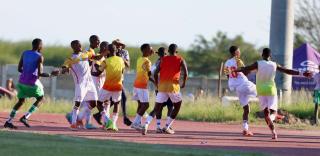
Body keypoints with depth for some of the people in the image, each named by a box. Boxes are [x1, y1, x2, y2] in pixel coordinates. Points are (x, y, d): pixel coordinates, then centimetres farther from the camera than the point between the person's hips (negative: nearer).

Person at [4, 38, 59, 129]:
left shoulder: (24, 53, 8)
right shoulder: (39, 57, -9)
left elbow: (19, 69, 10)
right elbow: (40, 73, -15)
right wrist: (51, 74, -1)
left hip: (22, 81, 6)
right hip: (32, 82, -6)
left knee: (21, 101, 21)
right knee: (40, 99, 17)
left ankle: (9, 121, 9)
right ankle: (25, 117, 2)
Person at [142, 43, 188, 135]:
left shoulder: (163, 59, 12)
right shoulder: (180, 60, 6)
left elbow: (156, 73, 6)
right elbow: (185, 73, -7)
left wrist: (156, 84, 19)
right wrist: (184, 83, 9)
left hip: (162, 86, 3)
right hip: (173, 85, -3)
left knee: (156, 108, 4)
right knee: (177, 106, 19)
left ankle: (146, 124, -20)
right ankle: (167, 127, 12)